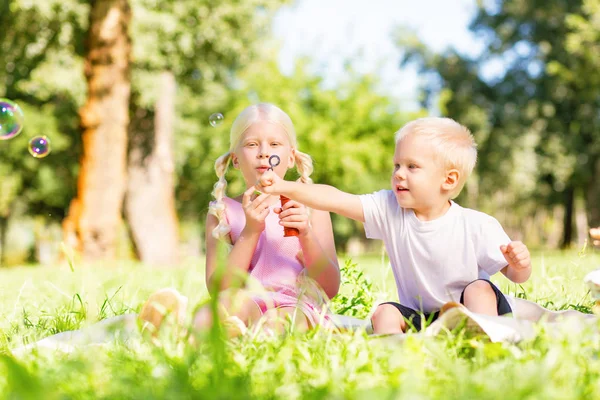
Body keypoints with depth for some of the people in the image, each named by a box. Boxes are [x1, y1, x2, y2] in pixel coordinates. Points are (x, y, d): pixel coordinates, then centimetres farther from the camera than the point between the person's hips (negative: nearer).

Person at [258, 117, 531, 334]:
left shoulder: (478, 226, -15)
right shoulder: (389, 209, -7)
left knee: (480, 289, -29)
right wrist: (285, 187, -25)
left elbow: (515, 276, -8)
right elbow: (335, 200, -15)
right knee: (384, 313, -21)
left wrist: (520, 264, -32)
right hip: (418, 317, 3)